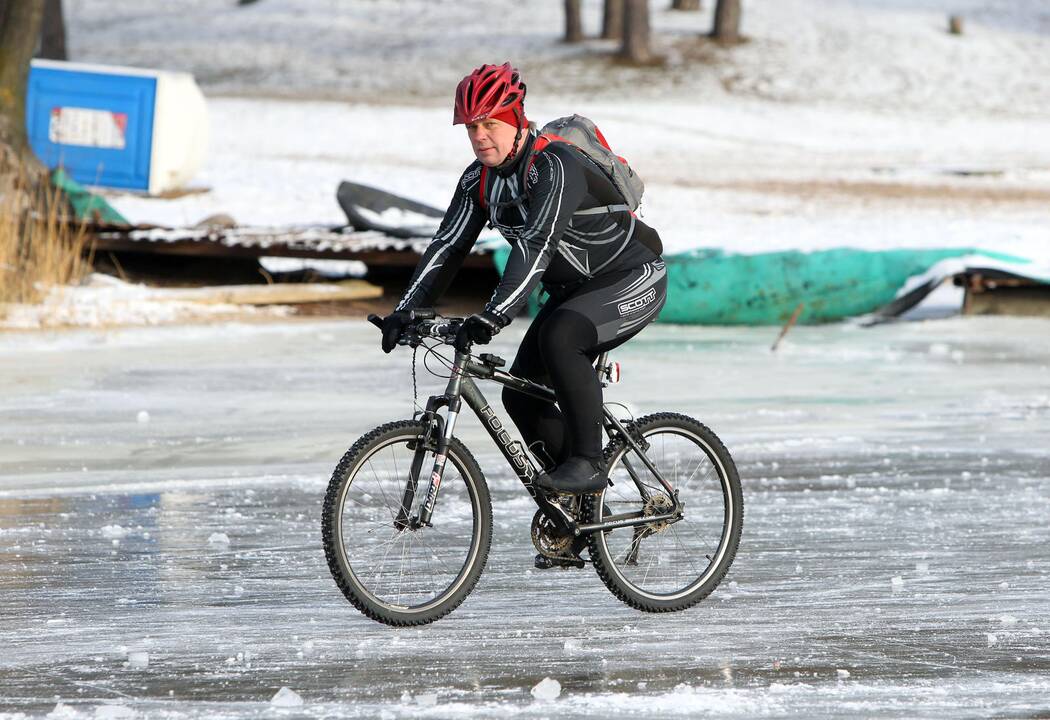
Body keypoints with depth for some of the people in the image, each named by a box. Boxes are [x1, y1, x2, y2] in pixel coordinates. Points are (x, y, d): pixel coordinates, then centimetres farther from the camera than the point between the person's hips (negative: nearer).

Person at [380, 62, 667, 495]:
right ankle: (579, 503, 14)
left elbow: (536, 245, -39)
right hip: (575, 290, 9)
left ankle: (588, 463, -25)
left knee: (558, 336, -34)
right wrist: (406, 311, -16)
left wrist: (494, 315, -49)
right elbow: (448, 245, -4)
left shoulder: (554, 167, -28)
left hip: (632, 280, -9)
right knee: (521, 396, -1)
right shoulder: (479, 179, -3)